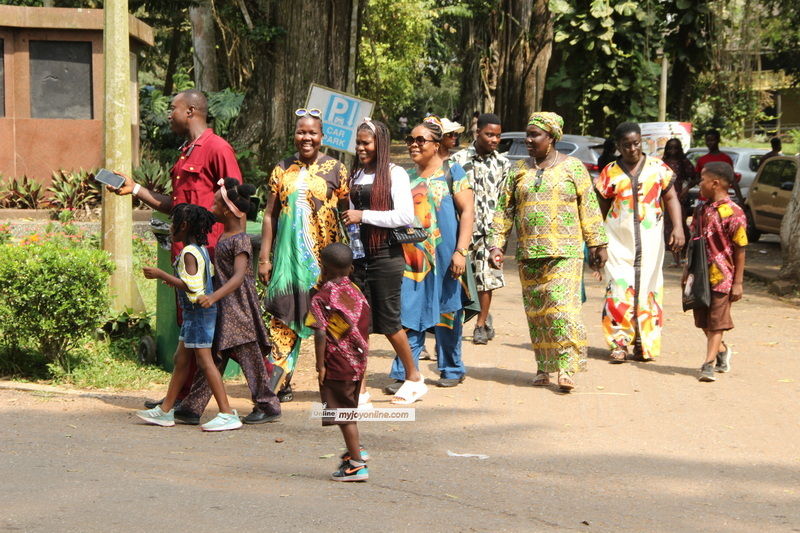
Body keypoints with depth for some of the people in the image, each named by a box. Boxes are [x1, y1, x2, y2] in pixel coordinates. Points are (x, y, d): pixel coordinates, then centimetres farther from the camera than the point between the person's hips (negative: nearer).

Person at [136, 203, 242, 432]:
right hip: (194, 313, 10)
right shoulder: (201, 249, 11)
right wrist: (174, 280, 22)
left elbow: (192, 286, -27)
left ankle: (228, 414, -10)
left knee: (205, 361, -9)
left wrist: (162, 275, -22)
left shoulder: (189, 253, -18)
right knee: (181, 359, 15)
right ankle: (165, 411, 23)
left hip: (198, 312, -10)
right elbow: (209, 273, 22)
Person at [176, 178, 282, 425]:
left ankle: (268, 407, 10)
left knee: (249, 356, -1)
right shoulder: (224, 236, 11)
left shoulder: (240, 240, -17)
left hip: (237, 310, -9)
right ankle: (191, 408, 11)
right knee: (213, 357, 9)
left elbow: (239, 276, -29)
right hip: (222, 311, 9)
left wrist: (214, 296, -41)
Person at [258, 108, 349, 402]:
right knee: (284, 316, -1)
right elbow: (269, 216, 9)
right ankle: (279, 384, 3)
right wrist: (264, 258, 4)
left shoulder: (335, 169, 3)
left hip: (323, 256, -2)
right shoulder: (282, 169, 9)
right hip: (288, 255, 2)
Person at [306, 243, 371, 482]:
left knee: (343, 413, 0)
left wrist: (320, 365, -14)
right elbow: (364, 327, 10)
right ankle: (355, 449, 35)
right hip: (358, 361, 7)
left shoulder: (321, 298, -13)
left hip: (337, 363, -7)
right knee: (348, 408, 24)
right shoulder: (356, 292, 6)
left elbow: (321, 334, -20)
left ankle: (356, 464, 4)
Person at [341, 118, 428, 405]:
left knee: (389, 322, 2)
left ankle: (414, 377, 23)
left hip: (386, 256, -6)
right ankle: (360, 389, 2)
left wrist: (363, 216, -15)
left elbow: (405, 216, -16)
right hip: (358, 255, 6)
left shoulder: (394, 173, -5)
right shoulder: (356, 176, 15)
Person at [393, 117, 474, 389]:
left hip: (443, 256, -3)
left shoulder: (452, 172, 1)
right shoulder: (406, 177, 14)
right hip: (410, 257, 3)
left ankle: (452, 369, 19)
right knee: (409, 315, -3)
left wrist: (461, 251, -14)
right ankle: (404, 374, -2)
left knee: (446, 313, 5)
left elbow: (467, 211, -5)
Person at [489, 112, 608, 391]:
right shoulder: (518, 170, 11)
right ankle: (544, 367, 13)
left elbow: (589, 207, 4)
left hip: (565, 252, -3)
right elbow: (504, 209, 11)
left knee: (562, 306, -13)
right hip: (528, 253, 4)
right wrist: (497, 244, 3)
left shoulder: (572, 167, 3)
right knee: (536, 311, 5)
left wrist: (597, 244, 1)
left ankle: (566, 368, -12)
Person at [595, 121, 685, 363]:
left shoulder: (657, 167, 5)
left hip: (650, 240, 1)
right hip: (619, 240, 0)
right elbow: (602, 209, 10)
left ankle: (645, 345, 8)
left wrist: (678, 226, -11)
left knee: (648, 289, 1)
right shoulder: (610, 172, 5)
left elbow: (671, 198, 4)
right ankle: (620, 343, -4)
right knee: (619, 288, -9)